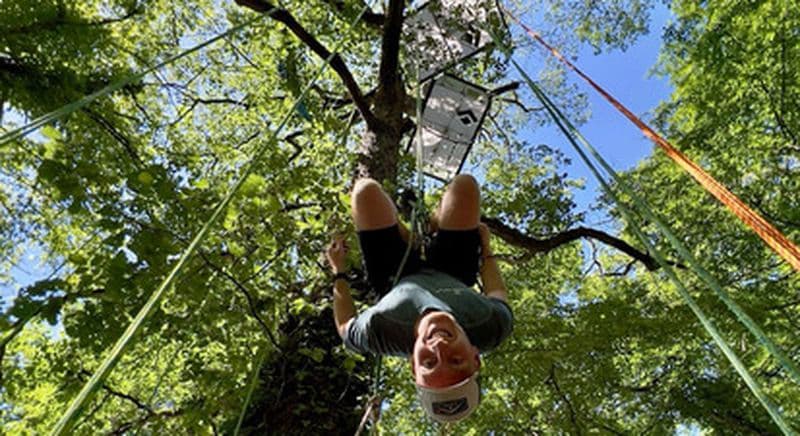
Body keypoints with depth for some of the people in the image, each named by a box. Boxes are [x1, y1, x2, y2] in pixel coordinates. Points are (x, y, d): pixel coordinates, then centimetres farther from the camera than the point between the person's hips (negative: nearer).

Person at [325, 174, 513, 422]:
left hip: (396, 280, 0)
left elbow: (345, 327, -21)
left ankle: (409, 236, 33)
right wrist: (486, 249, -2)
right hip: (452, 276, 1)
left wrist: (338, 271, -10)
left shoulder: (380, 332, -48)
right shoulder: (492, 326, -43)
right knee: (465, 184, 3)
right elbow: (498, 294, -16)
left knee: (366, 189, 1)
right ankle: (429, 228, 38)